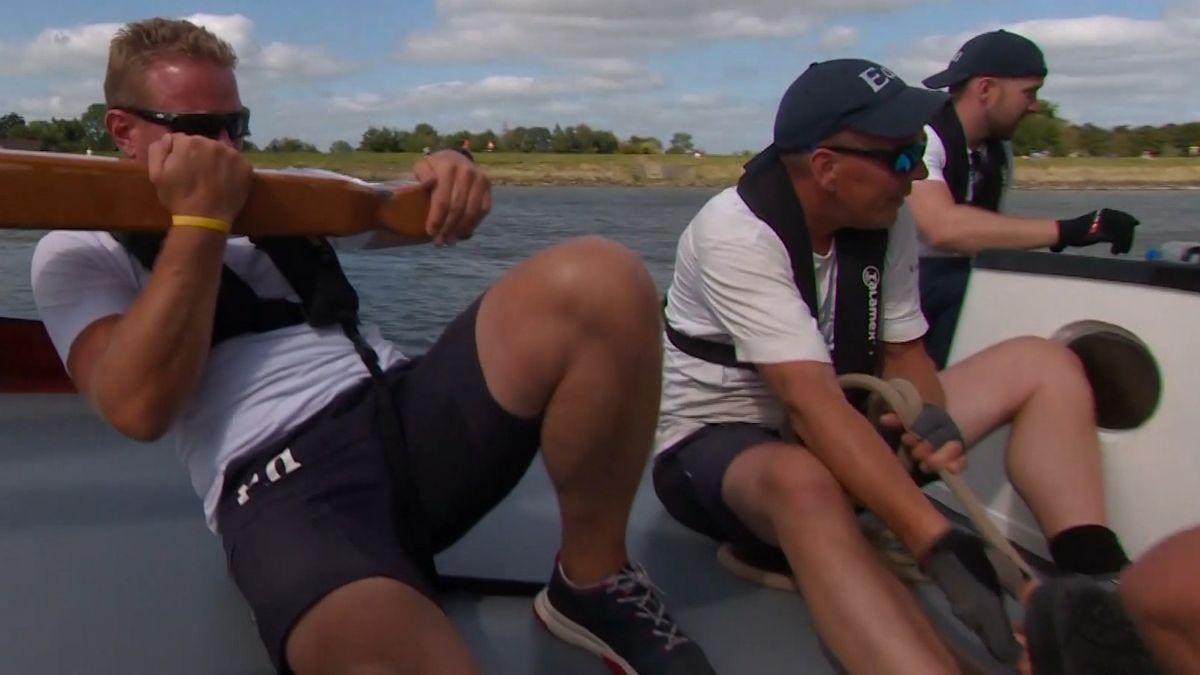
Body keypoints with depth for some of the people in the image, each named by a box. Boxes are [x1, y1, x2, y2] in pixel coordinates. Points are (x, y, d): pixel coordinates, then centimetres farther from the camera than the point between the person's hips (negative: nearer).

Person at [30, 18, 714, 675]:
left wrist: (452, 175, 1)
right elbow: (141, 407, -6)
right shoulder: (80, 252, 12)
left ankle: (595, 585, -7)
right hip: (281, 483, -6)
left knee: (598, 280, -22)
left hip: (410, 413, 7)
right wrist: (199, 219, -8)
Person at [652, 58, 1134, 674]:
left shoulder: (884, 226, -3)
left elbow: (904, 355, 6)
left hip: (836, 434, 7)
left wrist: (933, 418, -19)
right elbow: (810, 401, -34)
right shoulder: (737, 234, -25)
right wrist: (942, 546, -40)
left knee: (1044, 366, -2)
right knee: (805, 482, -44)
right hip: (717, 443, -7)